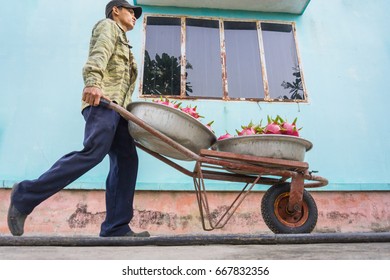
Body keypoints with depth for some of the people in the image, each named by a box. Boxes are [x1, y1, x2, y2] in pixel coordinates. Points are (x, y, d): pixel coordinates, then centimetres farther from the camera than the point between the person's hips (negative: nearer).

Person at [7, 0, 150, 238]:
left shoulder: (123, 42, 38)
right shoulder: (108, 26, 14)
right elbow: (99, 54, -9)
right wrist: (93, 82, -28)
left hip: (117, 106, 9)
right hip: (103, 101, -9)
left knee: (126, 160, -6)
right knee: (94, 152, -26)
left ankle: (116, 229, -9)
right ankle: (25, 196, -15)